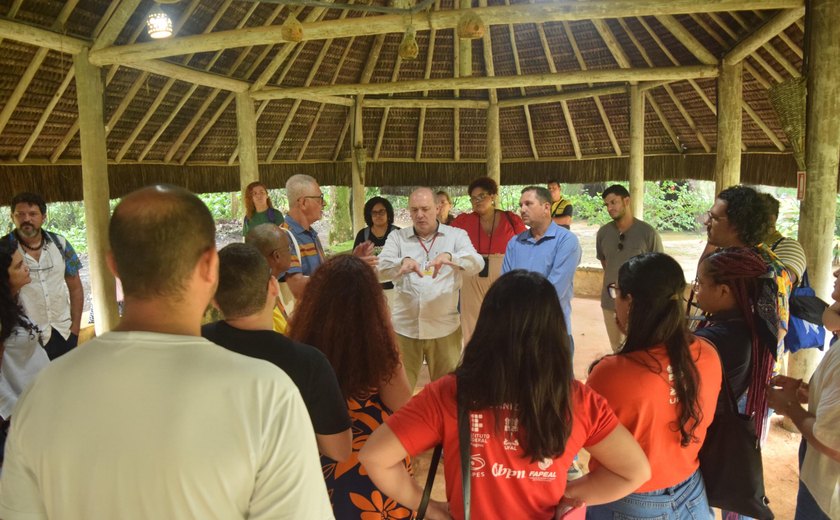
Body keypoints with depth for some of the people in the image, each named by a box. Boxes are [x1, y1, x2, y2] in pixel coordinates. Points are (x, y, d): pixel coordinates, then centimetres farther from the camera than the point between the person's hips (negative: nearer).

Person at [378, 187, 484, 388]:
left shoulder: (456, 235, 5)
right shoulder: (397, 237, 7)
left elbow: (477, 264, -11)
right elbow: (379, 270, -7)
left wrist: (450, 257, -32)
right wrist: (402, 262, -29)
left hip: (444, 328, 0)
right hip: (404, 327, 1)